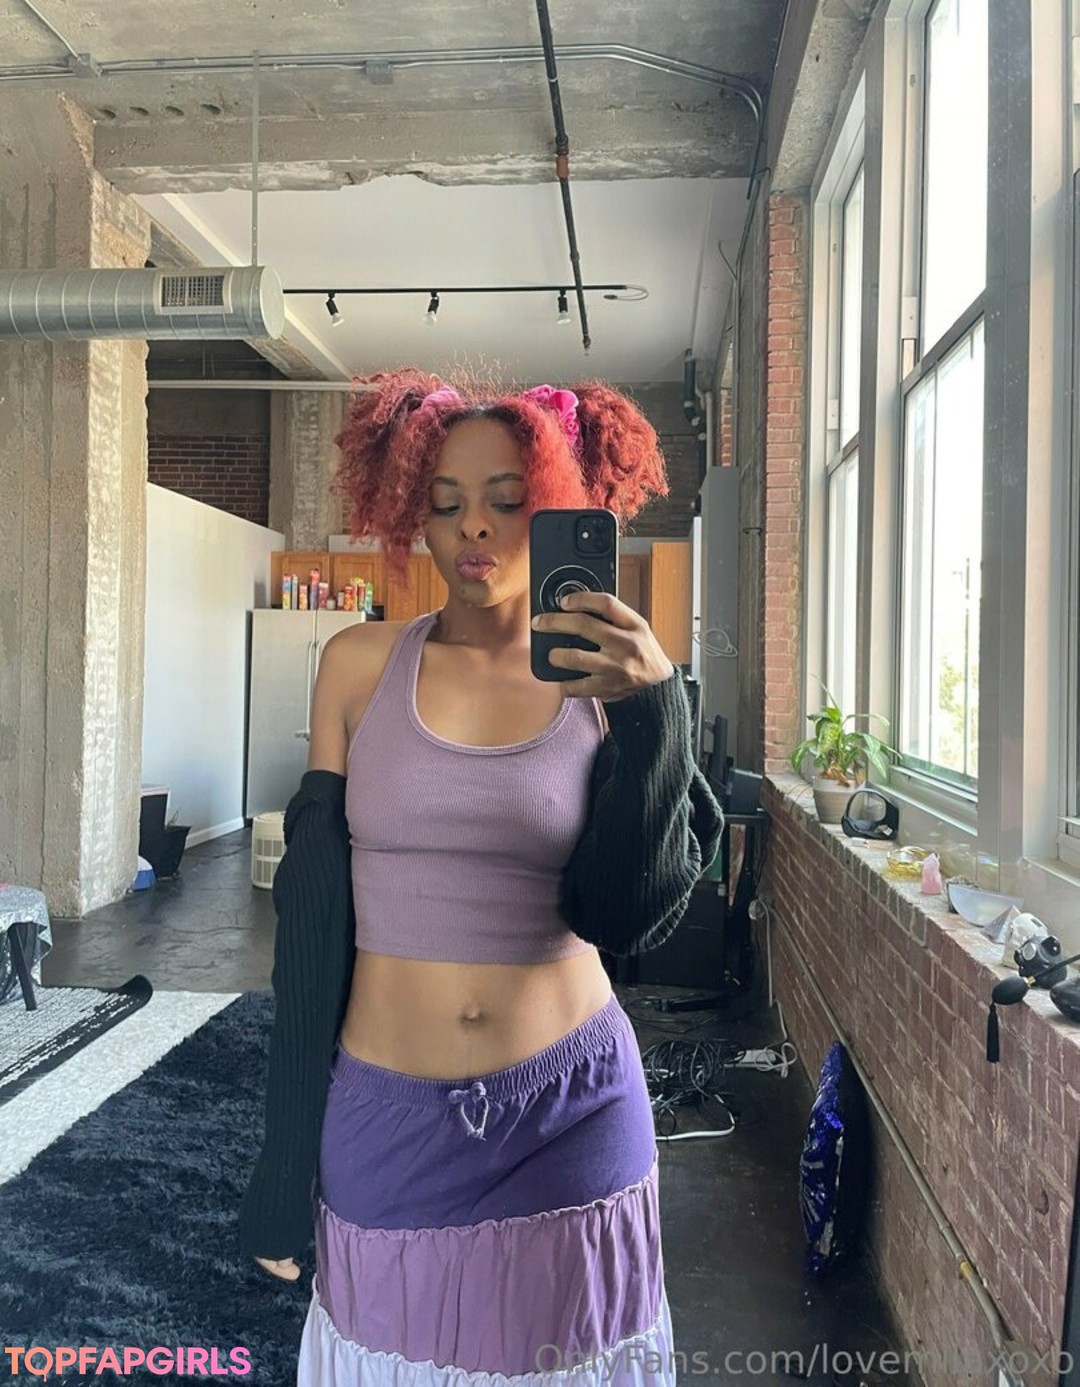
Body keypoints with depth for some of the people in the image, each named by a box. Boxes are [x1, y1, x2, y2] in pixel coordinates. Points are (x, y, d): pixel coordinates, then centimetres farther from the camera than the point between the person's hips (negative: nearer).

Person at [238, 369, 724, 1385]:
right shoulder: (362, 666, -3)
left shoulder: (605, 681, -4)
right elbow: (312, 913, 0)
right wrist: (289, 1156, 4)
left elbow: (629, 921, -11)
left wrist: (654, 713, -23)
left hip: (570, 1118, 0)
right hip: (385, 1117, 1)